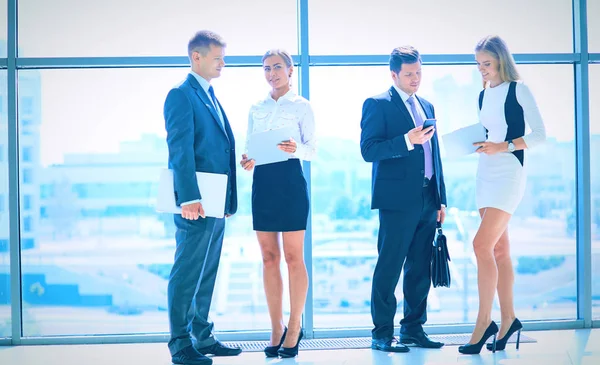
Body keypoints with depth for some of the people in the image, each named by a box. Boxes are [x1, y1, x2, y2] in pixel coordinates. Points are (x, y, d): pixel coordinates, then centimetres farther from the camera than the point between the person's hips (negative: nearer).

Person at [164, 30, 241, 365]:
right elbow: (180, 151, -17)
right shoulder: (182, 96, -8)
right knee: (187, 274, -4)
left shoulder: (212, 98, 20)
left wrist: (228, 199, 15)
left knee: (207, 274, 14)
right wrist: (189, 198, -24)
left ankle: (202, 338, 22)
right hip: (197, 203, -9)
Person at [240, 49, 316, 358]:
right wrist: (247, 160, -6)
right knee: (269, 257, 5)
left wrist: (296, 149, -24)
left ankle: (294, 328, 4)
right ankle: (276, 328, 12)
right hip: (262, 181, 4)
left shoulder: (301, 106, 3)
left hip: (290, 179, -4)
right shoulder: (256, 109, 16)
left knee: (293, 257, -2)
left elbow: (312, 148, -2)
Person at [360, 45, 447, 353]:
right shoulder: (377, 105, -2)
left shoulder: (426, 106, 20)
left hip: (427, 199, 7)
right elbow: (368, 150, -13)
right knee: (389, 268, -4)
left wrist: (441, 199, 18)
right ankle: (382, 334, 1)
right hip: (398, 199, -7)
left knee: (421, 269, 9)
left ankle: (413, 328, 18)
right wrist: (407, 141, -24)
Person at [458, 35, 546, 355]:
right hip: (485, 173, 7)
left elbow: (540, 134, -10)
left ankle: (483, 322, -10)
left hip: (509, 173, -7)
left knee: (482, 245, -16)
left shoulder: (518, 90, -6)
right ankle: (508, 319, 15)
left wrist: (503, 146, -19)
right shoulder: (483, 96, 14)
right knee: (499, 249, 8)